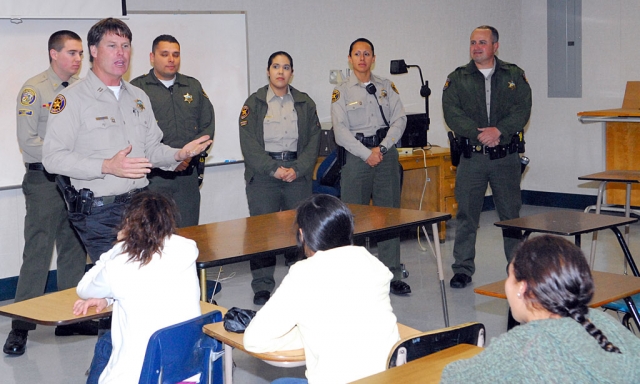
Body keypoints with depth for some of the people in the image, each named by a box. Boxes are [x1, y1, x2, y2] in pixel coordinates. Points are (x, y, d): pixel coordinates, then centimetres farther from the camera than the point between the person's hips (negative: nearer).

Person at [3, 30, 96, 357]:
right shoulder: (34, 90, -7)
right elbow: (28, 141, -12)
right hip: (45, 180, -6)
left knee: (74, 251, 11)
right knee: (37, 253, -6)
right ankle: (20, 327, 1)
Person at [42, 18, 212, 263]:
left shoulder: (138, 97, 17)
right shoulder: (71, 99, -5)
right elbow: (53, 157, -14)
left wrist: (178, 155, 0)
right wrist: (107, 166, -23)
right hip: (99, 212, -6)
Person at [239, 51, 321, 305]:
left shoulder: (305, 103, 12)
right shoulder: (254, 103, 5)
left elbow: (314, 141, 6)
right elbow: (249, 144, -3)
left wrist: (297, 169, -8)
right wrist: (274, 169, -12)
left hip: (298, 174, 2)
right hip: (262, 175, -2)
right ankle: (262, 286, 2)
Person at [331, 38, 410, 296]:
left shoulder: (387, 87, 12)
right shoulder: (341, 92, 3)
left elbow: (399, 120, 3)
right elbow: (341, 131, -5)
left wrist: (382, 148, -10)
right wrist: (367, 154, -12)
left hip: (386, 155, 2)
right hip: (356, 157, -2)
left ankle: (392, 275, 9)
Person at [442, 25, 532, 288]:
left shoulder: (514, 76, 8)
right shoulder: (457, 79, 6)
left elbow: (522, 110, -3)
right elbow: (452, 113, -6)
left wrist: (499, 130, -18)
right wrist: (478, 134, -17)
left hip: (506, 157, 0)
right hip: (471, 157, 0)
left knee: (511, 214, 7)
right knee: (466, 215, 2)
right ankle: (463, 269, 11)